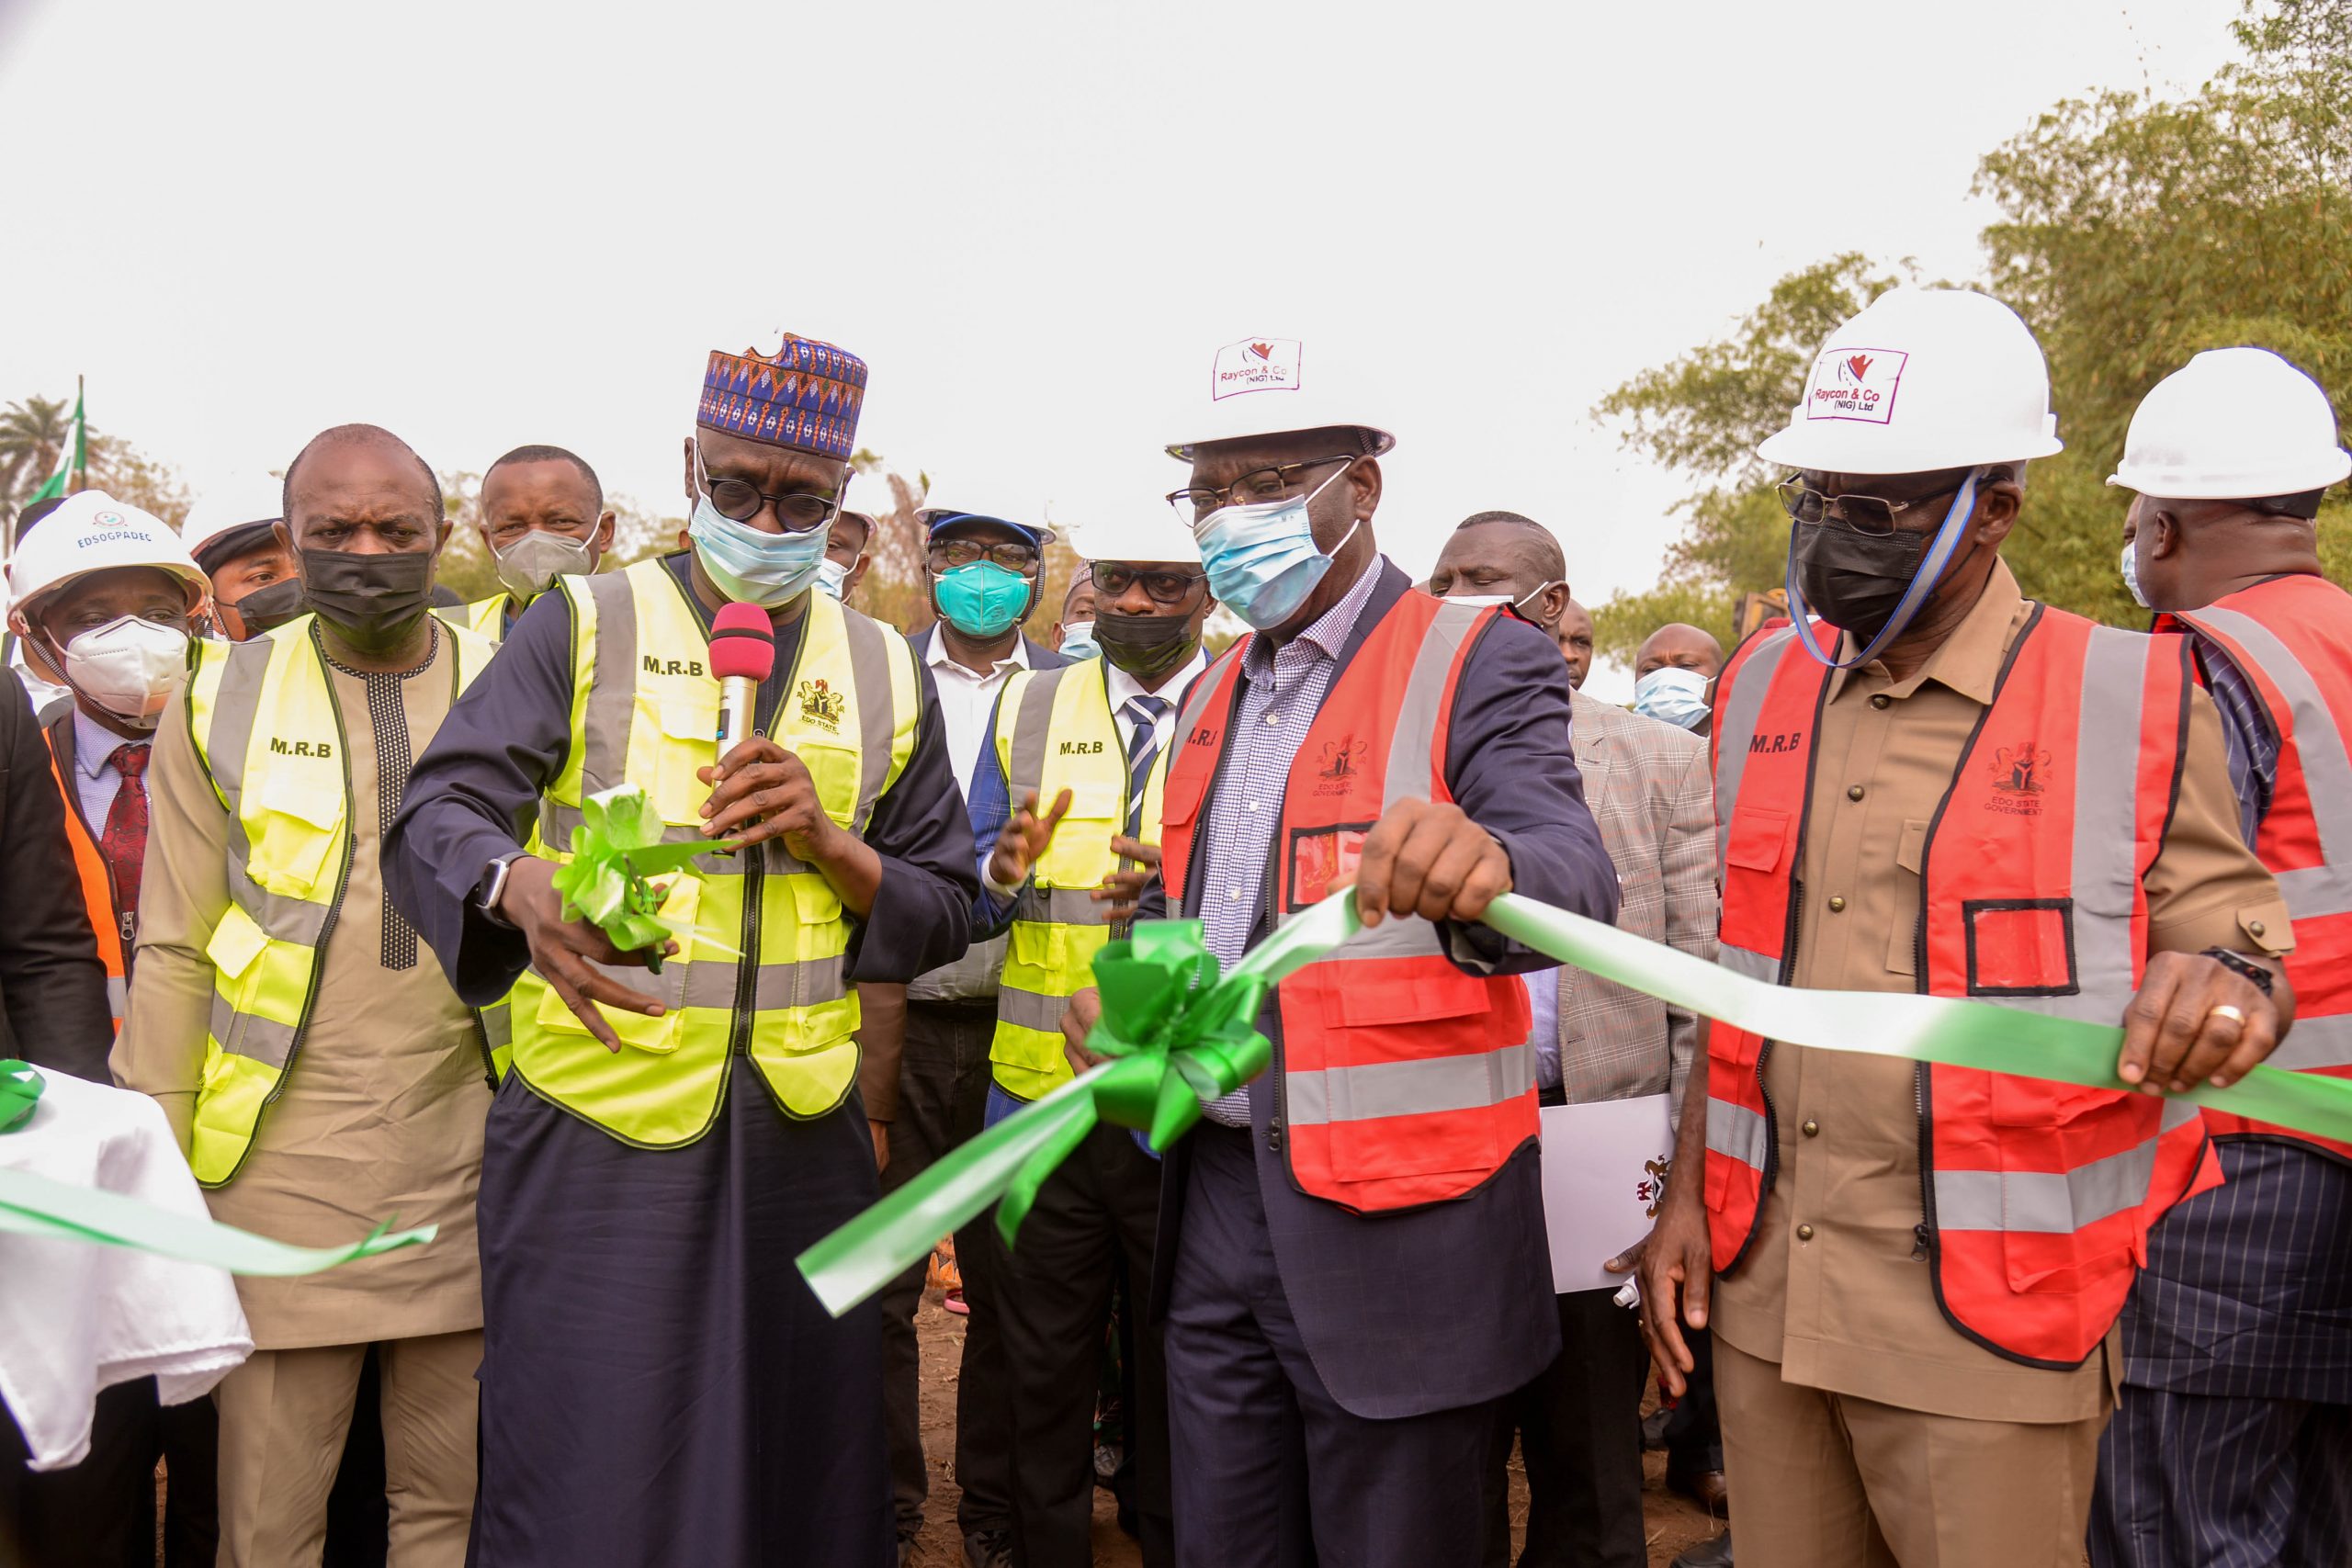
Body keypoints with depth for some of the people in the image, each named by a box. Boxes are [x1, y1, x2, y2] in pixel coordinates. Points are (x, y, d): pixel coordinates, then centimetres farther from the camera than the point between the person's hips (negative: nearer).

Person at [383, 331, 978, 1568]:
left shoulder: (884, 673, 10)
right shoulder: (581, 629, 2)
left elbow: (946, 910, 11)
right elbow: (437, 813, -9)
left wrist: (827, 842, -9)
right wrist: (522, 884, -32)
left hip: (803, 1130, 3)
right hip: (599, 1123, -2)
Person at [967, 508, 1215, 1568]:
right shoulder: (1025, 708, 9)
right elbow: (963, 880, 8)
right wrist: (1005, 870, -15)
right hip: (1043, 1095, 2)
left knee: (1182, 1379, 12)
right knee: (1042, 1373, 14)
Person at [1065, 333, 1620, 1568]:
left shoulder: (1478, 663, -8)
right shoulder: (1213, 694, 14)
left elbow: (1575, 878, -25)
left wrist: (1483, 868, -48)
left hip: (1392, 1224, -6)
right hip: (1218, 1199, 7)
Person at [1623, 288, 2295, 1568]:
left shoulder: (2131, 704, -7)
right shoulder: (1762, 689, 7)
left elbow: (2242, 949, -1)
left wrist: (2228, 988, -25)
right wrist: (1689, 1189, 8)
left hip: (1990, 1314, -4)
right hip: (1763, 1282, 4)